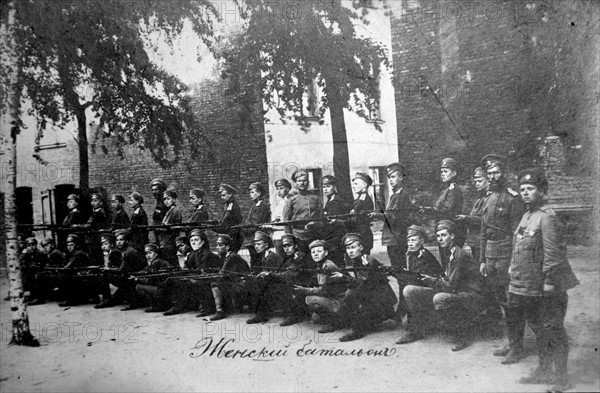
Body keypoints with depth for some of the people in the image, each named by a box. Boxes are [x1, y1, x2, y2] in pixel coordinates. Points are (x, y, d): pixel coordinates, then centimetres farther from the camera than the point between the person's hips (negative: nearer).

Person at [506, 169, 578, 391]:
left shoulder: (547, 218, -16)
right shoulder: (526, 217, 11)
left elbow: (553, 253, -20)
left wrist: (549, 283, -20)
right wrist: (513, 271, 16)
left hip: (547, 289, -9)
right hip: (524, 287, 9)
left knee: (552, 331, 2)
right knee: (540, 329, 18)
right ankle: (544, 371, 31)